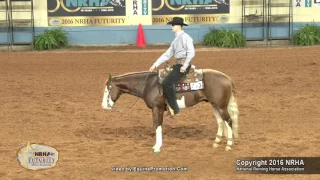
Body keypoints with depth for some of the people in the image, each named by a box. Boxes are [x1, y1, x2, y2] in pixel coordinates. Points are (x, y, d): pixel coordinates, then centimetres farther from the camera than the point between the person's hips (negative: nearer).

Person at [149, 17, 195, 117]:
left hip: (183, 65, -10)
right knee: (162, 78, 12)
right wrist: (155, 65, 13)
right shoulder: (176, 40, 18)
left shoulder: (185, 37, -10)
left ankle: (174, 108, -14)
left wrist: (185, 66, -23)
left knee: (166, 83, -21)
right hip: (177, 64, 10)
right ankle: (170, 105, 11)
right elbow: (167, 55, 18)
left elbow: (191, 52, -18)